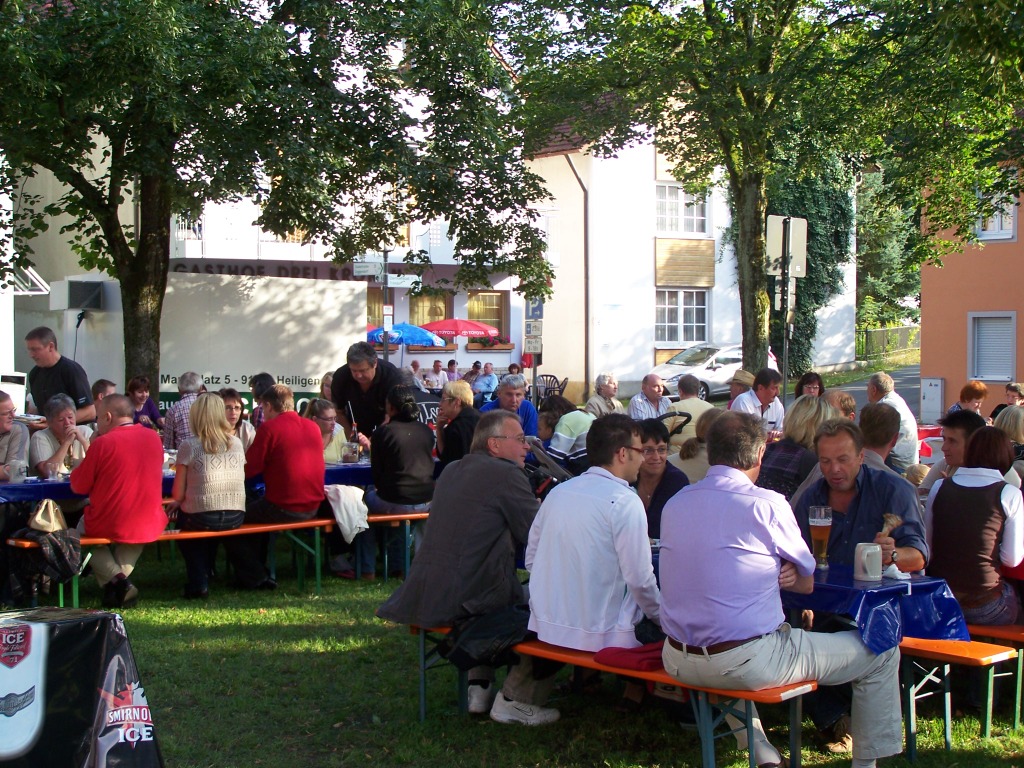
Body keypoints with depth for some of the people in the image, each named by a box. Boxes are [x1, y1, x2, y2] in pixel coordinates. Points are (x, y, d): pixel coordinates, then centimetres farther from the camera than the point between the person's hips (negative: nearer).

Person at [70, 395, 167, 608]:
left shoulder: (103, 443, -15)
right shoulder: (153, 438, 2)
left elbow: (78, 486, -6)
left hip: (107, 526, -5)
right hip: (150, 527, 5)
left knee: (83, 527, 28)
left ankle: (114, 579, 5)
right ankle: (121, 578, 17)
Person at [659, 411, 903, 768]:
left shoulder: (674, 504, 6)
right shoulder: (766, 504, -12)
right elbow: (808, 581, 2)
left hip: (678, 663, 7)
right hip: (747, 664, -6)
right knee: (881, 652, 9)